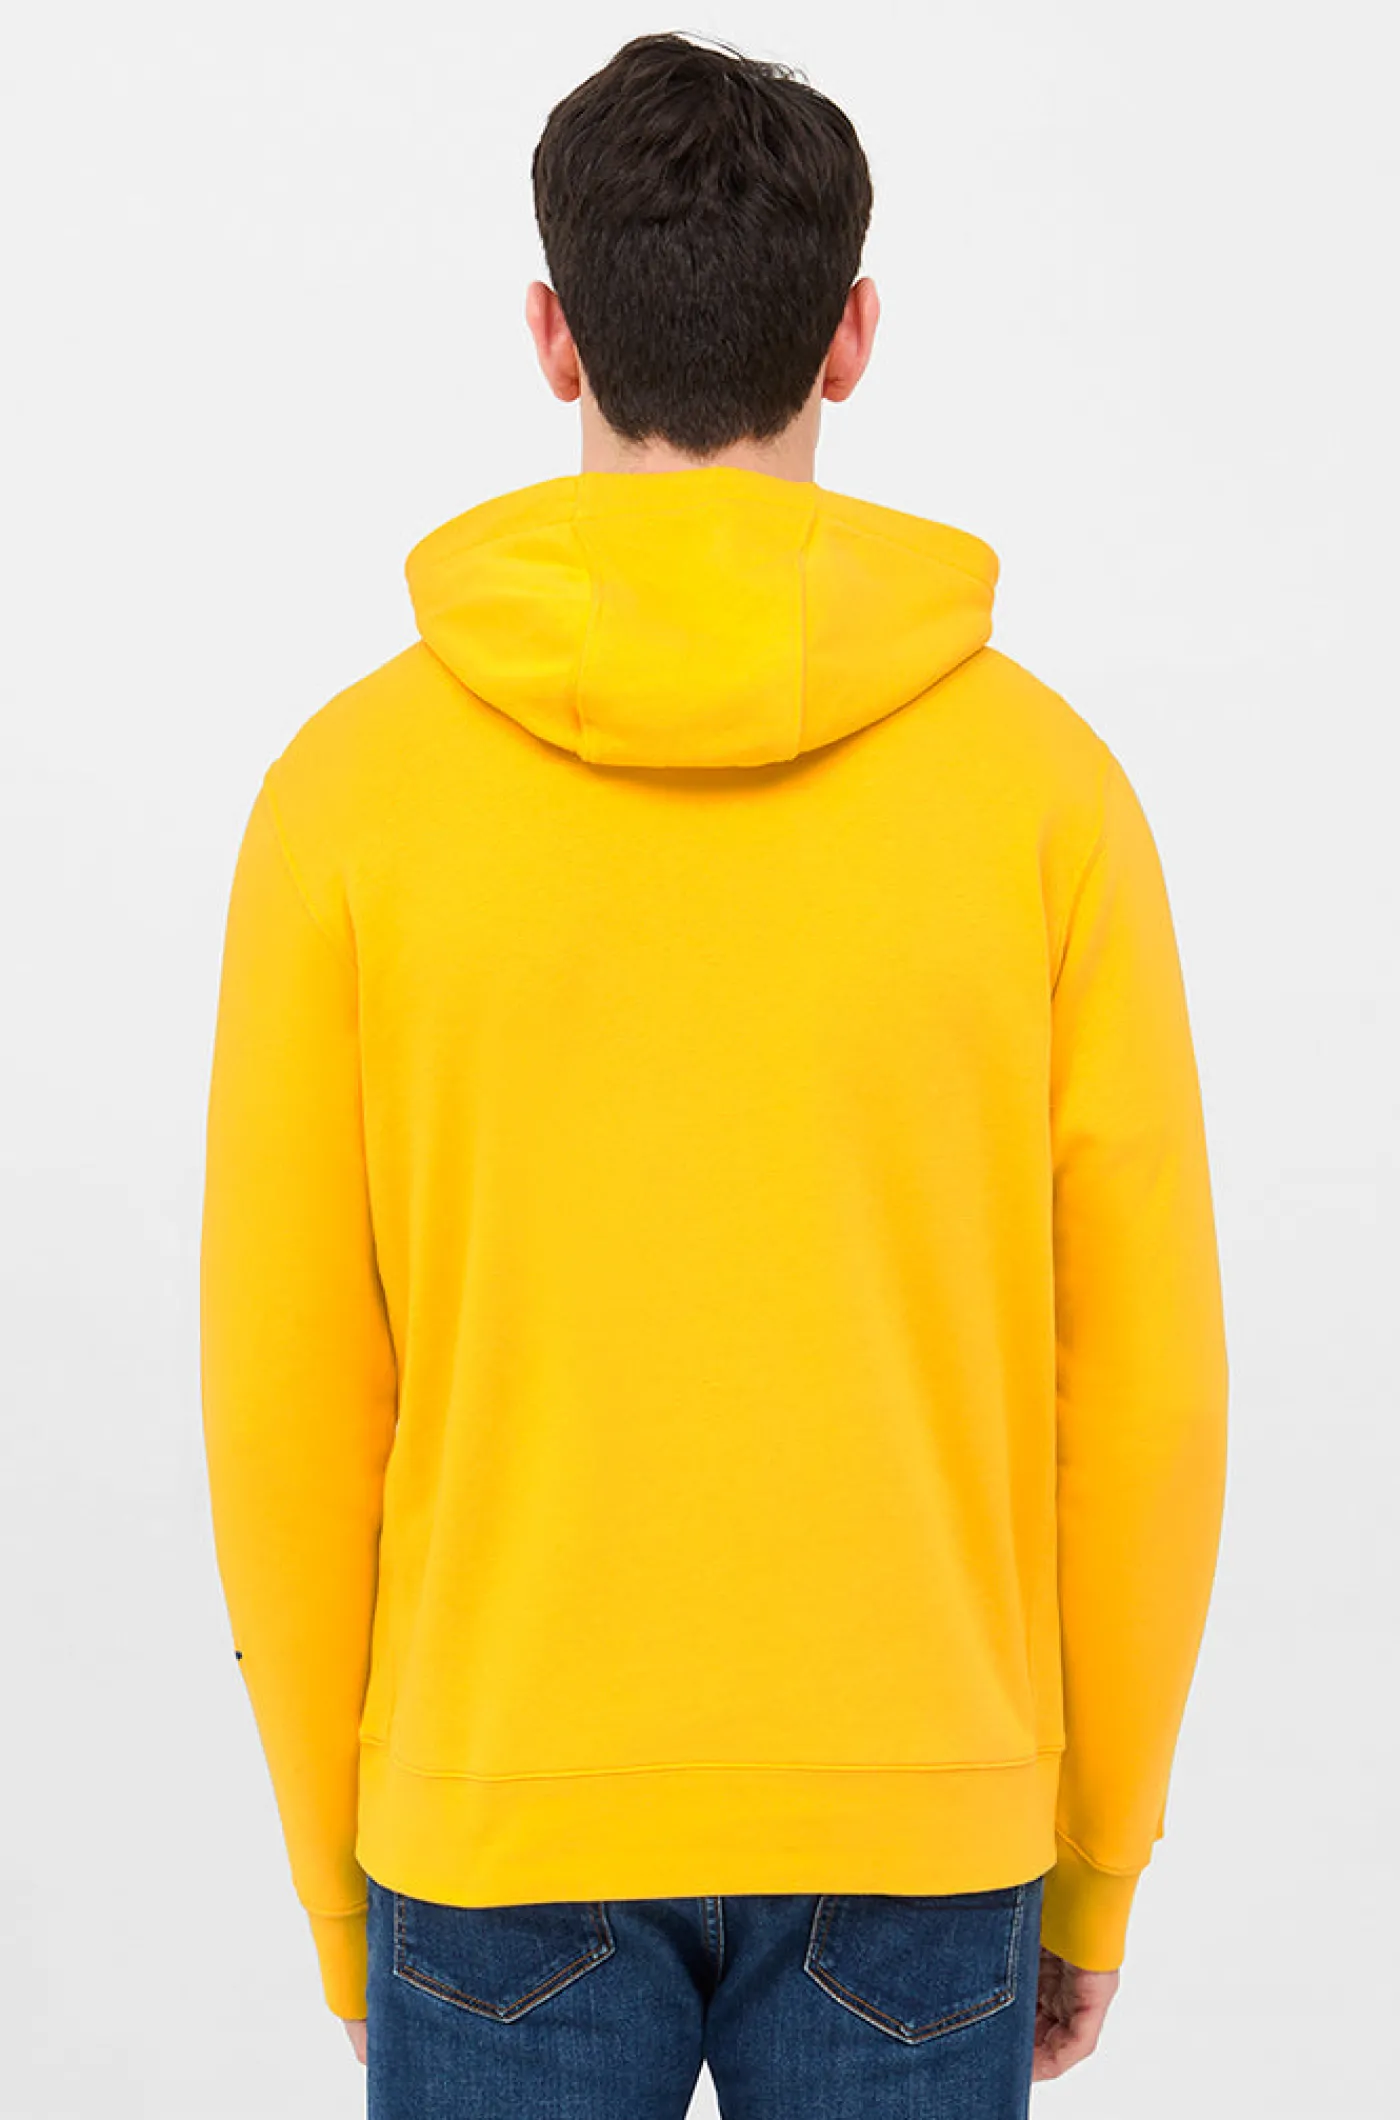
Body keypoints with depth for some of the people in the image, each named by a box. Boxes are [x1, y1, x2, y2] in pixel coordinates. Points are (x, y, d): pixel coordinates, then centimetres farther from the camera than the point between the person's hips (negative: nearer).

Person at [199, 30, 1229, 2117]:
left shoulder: (352, 785, -8)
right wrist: (1097, 1869, 9)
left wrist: (338, 1880, 9)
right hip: (912, 1824, 1)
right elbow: (1146, 1390, -4)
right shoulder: (1043, 777, -7)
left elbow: (289, 1400, -4)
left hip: (501, 1823, 0)